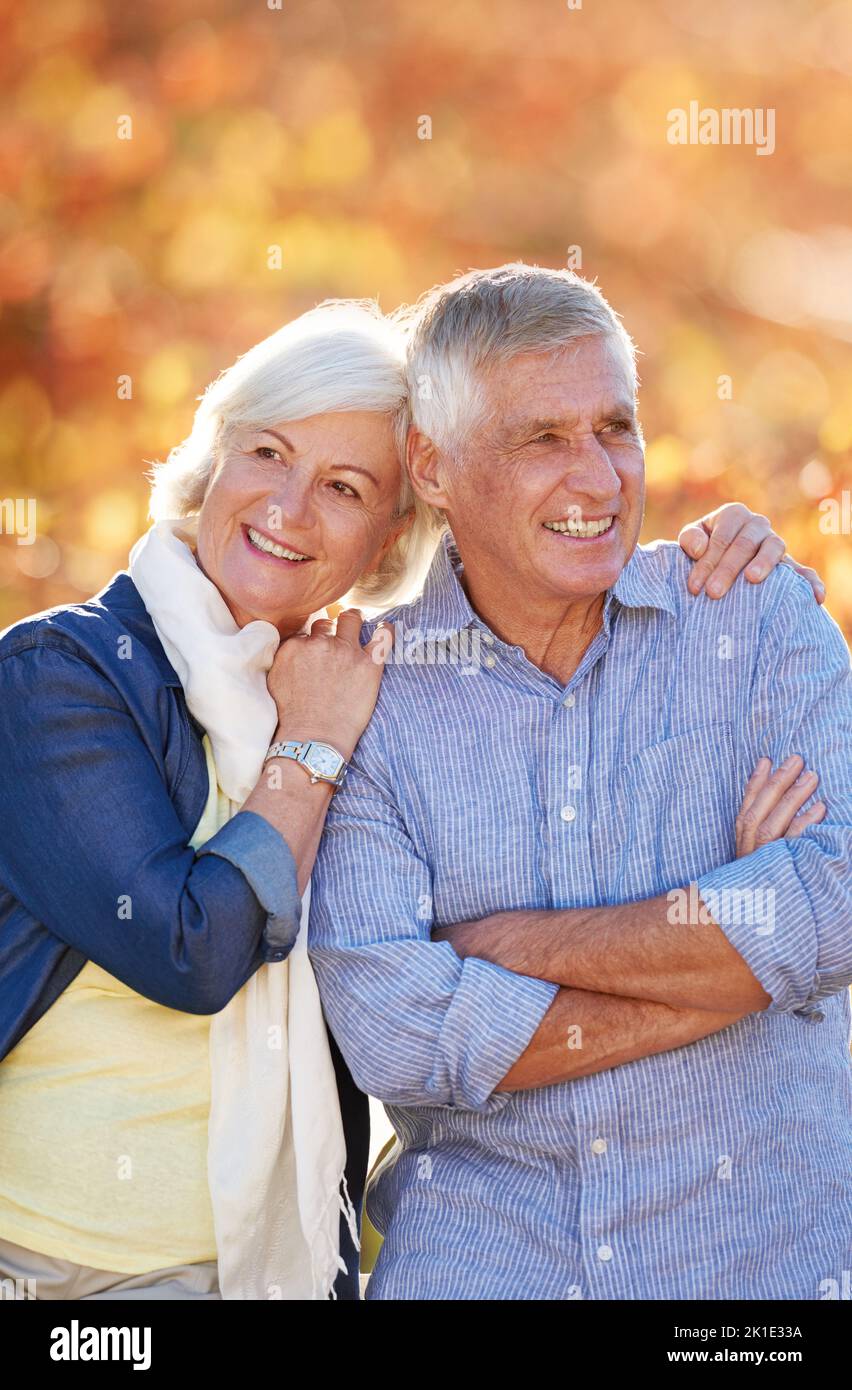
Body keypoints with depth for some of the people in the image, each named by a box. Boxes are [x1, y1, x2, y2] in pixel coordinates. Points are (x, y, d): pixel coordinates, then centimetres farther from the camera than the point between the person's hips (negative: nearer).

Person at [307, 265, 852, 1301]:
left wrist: (523, 942, -12)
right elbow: (392, 1033, -13)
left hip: (768, 1245, 1)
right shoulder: (364, 696, -2)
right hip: (478, 1249, 0)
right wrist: (729, 955, -12)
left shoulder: (761, 619, 1)